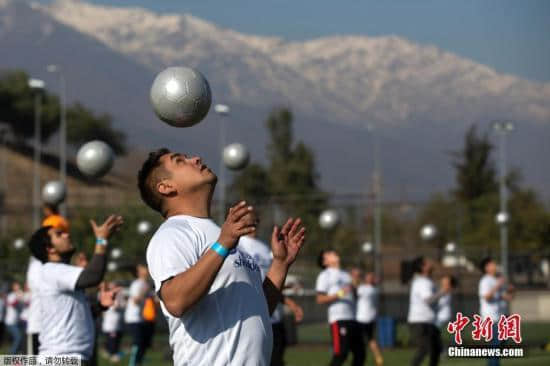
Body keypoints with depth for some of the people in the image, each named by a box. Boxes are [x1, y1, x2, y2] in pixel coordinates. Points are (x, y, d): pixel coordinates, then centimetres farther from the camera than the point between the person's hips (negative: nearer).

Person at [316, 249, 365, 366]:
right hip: (338, 318, -7)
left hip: (352, 318, 7)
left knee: (360, 354, 5)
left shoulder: (346, 274, 24)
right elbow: (320, 299, -6)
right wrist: (338, 294, -18)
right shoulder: (325, 275, 3)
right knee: (341, 353, -15)